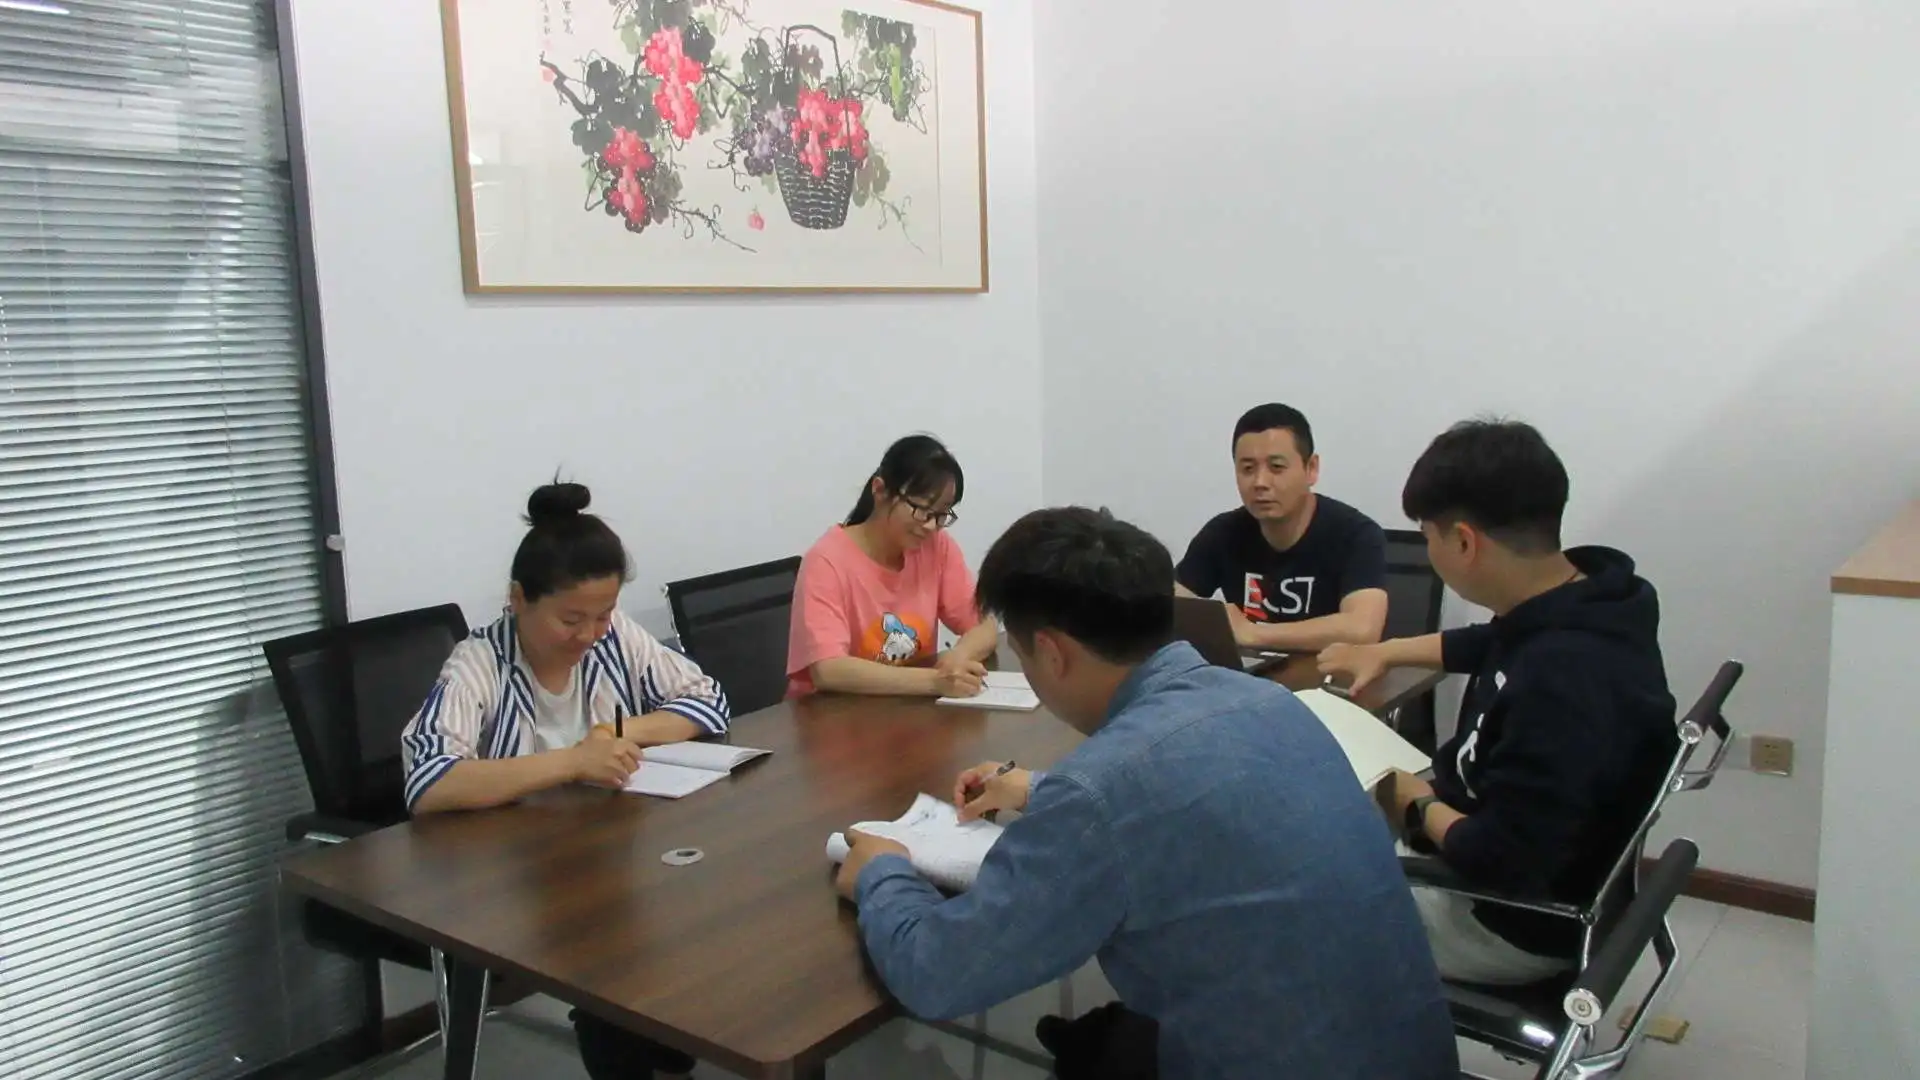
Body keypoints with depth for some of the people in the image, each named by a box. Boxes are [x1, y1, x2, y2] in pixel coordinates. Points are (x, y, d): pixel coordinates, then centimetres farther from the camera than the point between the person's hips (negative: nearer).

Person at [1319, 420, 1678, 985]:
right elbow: (1492, 644, 17)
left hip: (1520, 921, -9)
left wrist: (1417, 806, -15)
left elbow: (1502, 860, -33)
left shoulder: (1560, 680, -38)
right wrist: (1384, 652, 23)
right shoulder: (1580, 607, -7)